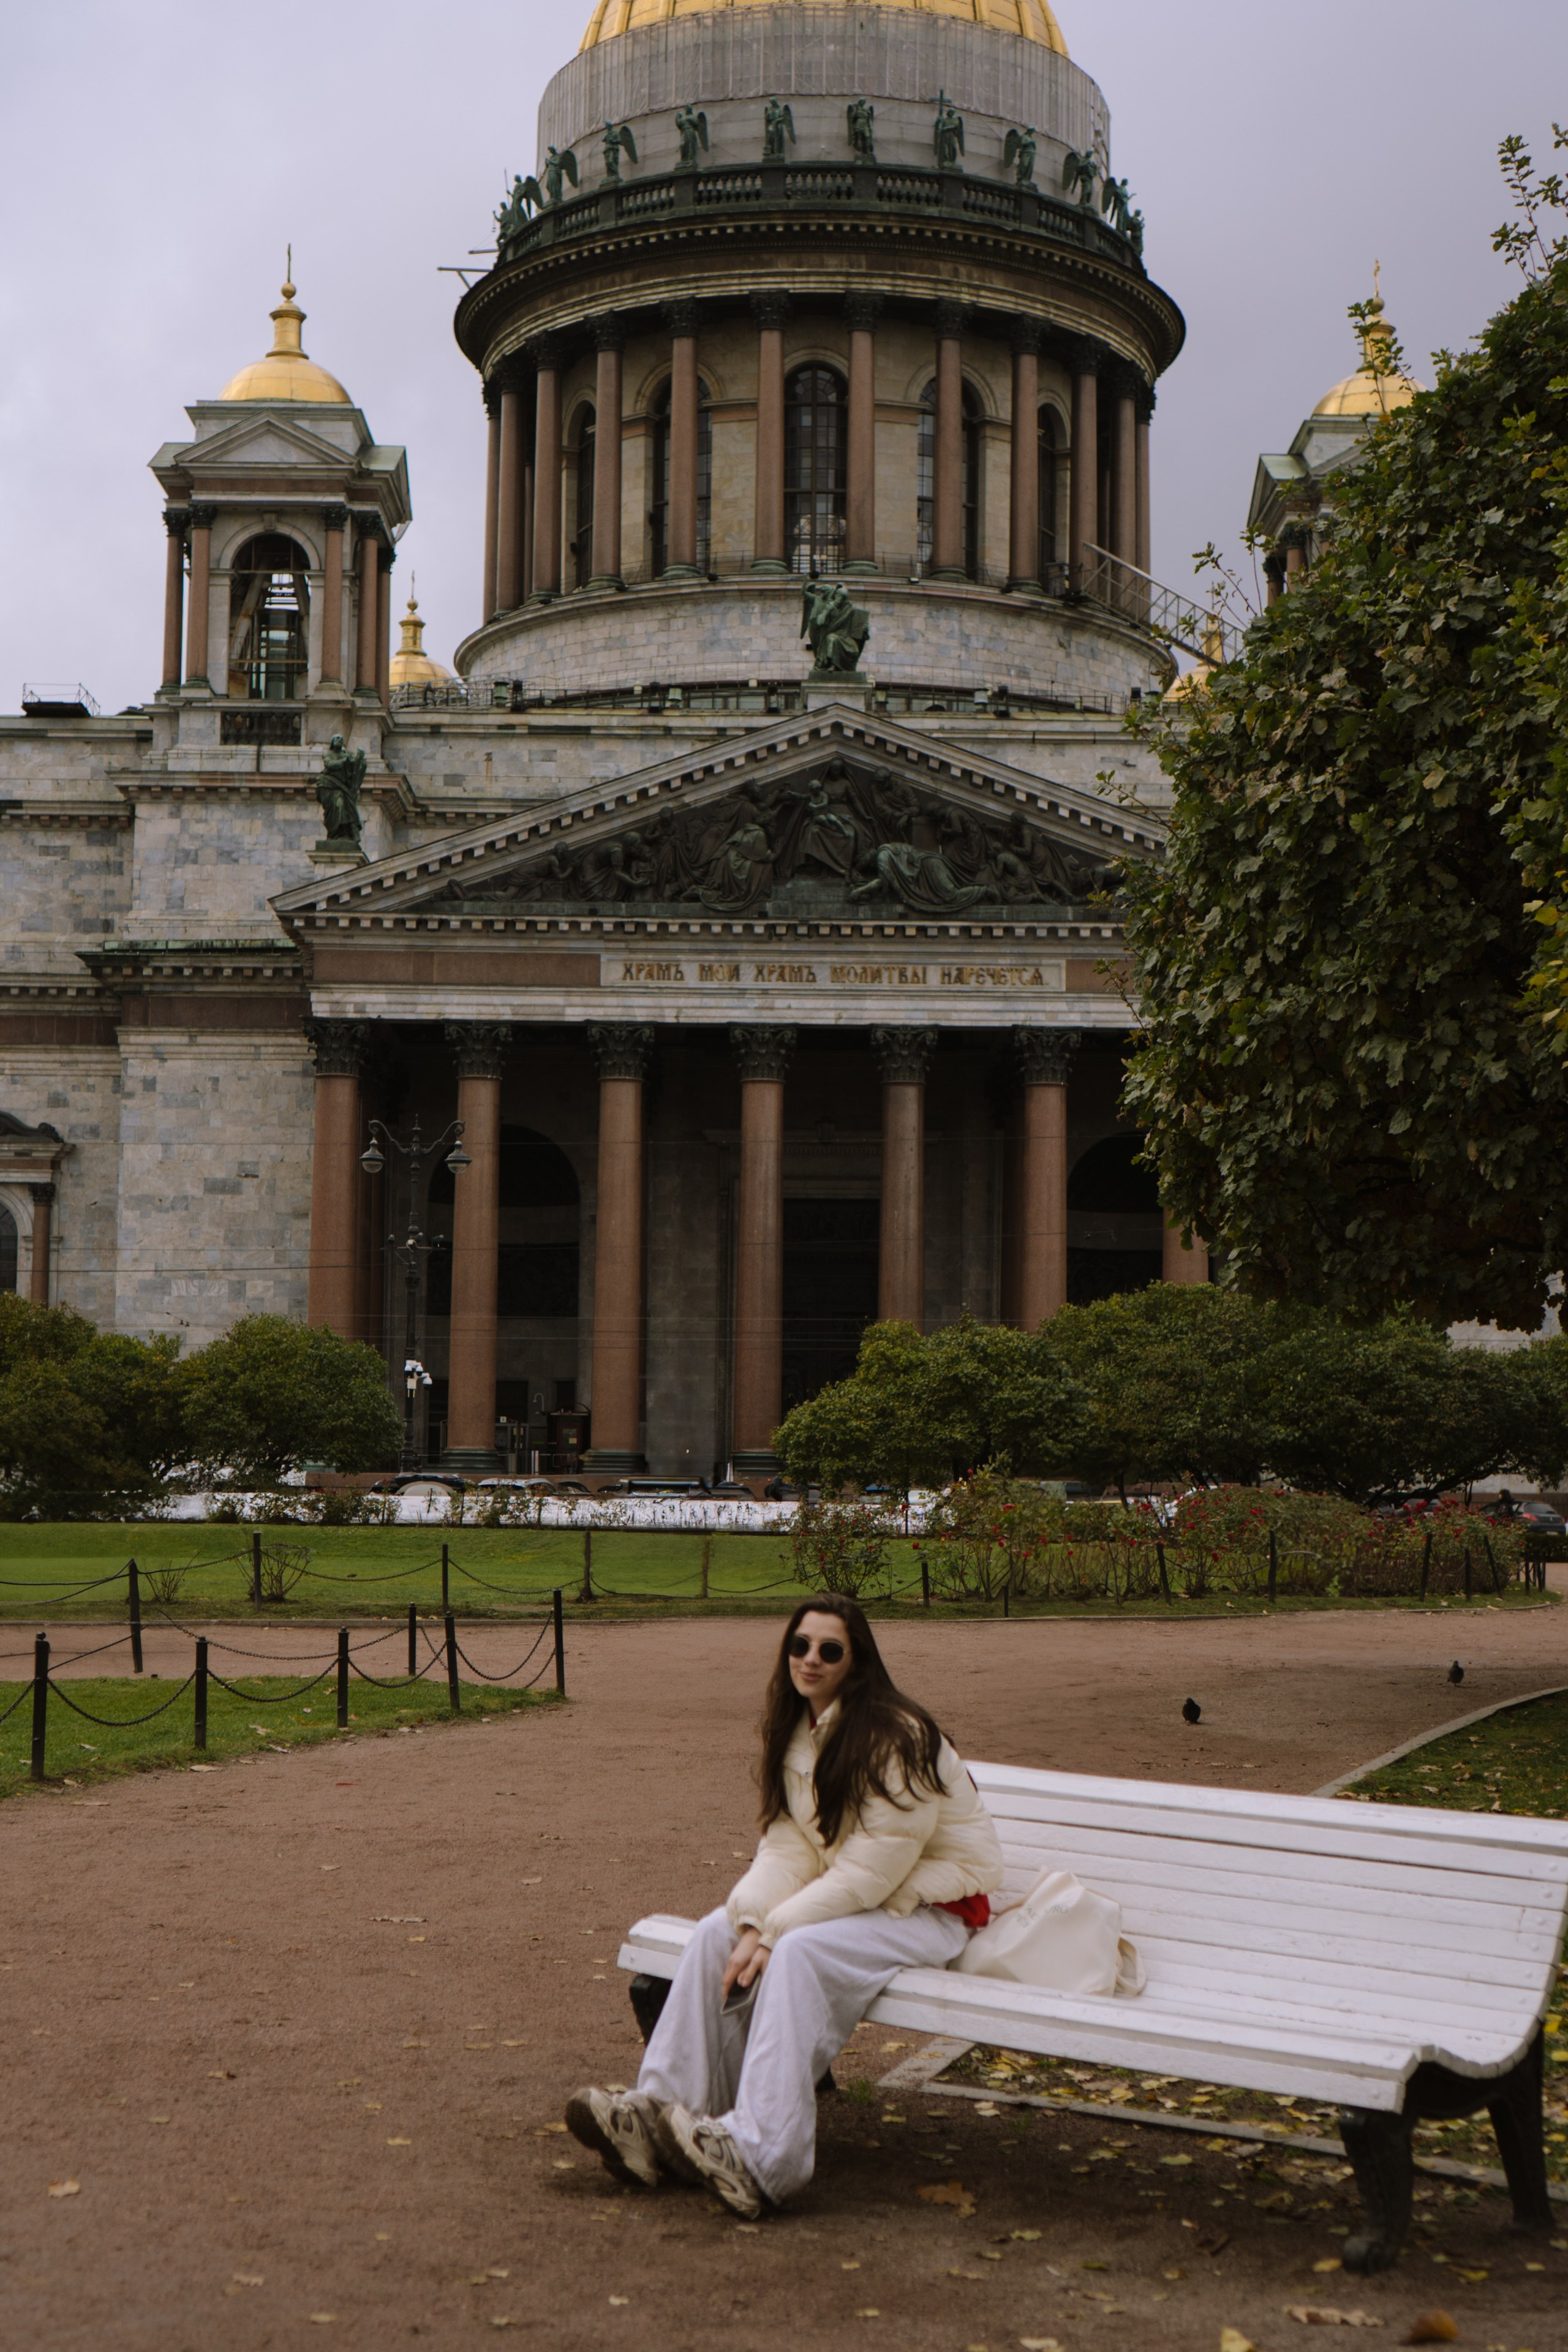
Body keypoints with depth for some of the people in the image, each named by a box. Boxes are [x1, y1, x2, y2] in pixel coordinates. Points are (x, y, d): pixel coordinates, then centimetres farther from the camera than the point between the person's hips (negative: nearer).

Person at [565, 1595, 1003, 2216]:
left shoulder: (895, 1738, -21)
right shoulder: (794, 1730, 3)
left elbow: (872, 1873, -24)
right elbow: (786, 1845, -1)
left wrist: (774, 1933, -22)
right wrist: (753, 1925, -19)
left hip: (931, 1908, -8)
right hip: (845, 1896, 8)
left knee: (802, 1952, -32)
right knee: (716, 1934, -11)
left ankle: (757, 2157, -37)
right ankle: (658, 2113, -15)